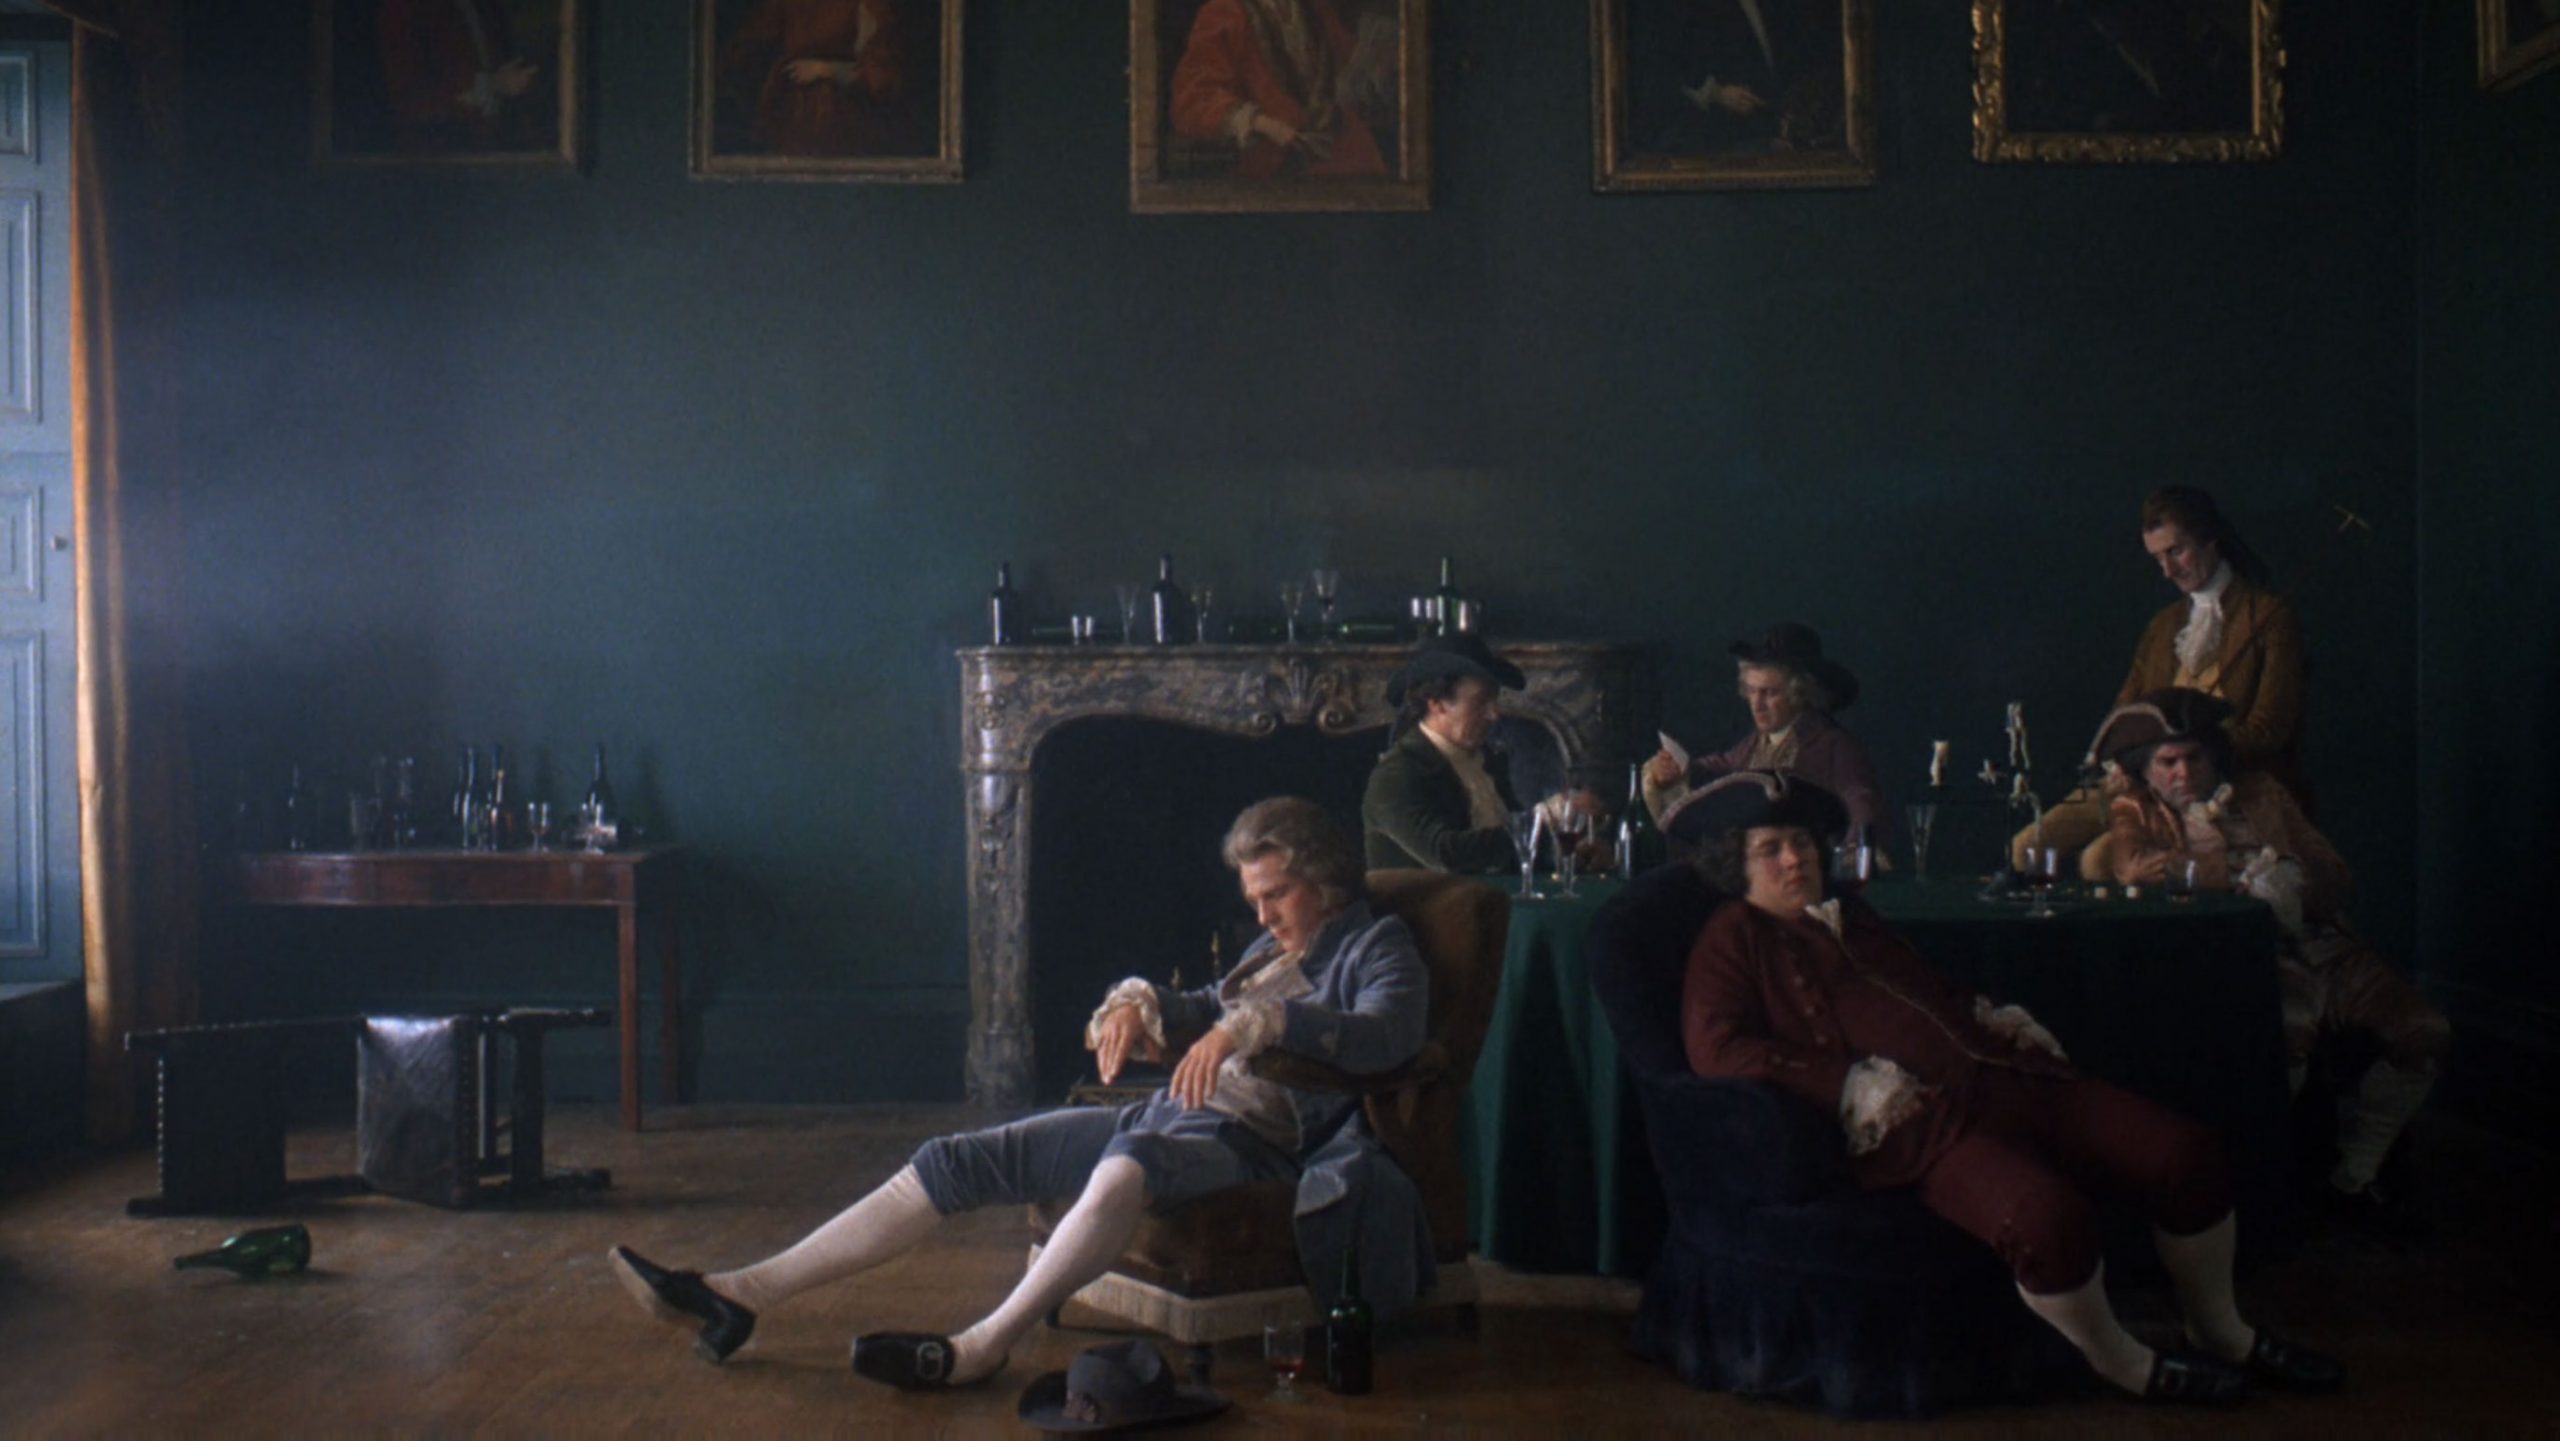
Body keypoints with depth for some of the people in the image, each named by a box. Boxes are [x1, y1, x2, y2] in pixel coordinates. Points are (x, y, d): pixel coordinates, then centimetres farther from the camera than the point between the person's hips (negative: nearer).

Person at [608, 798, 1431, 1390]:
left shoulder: (1376, 947, -1)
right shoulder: (1277, 950, 25)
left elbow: (1387, 1034, -22)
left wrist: (1257, 1023, -33)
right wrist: (1138, 1002, 5)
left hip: (1251, 1136, -8)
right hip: (1173, 1114, 8)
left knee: (1131, 1163, -44)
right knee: (955, 1162, -3)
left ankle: (981, 1347, -41)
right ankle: (741, 1294, -5)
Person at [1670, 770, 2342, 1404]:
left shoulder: (1848, 915, 27)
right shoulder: (1734, 941, 2)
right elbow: (1715, 1049, -14)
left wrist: (2002, 1022, 15)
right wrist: (1853, 1084, -18)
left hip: (1997, 1074, 8)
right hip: (1920, 1123, -8)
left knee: (2185, 1151, -4)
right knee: (2046, 1210, -35)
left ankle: (2221, 1333, 19)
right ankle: (2121, 1364, -6)